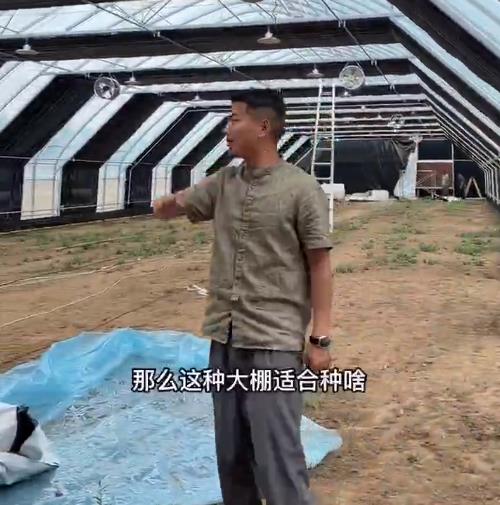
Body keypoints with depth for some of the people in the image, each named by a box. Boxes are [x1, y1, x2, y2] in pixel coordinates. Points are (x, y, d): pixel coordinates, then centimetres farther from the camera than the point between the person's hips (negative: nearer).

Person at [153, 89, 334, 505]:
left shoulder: (302, 189, -8)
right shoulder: (223, 183, 9)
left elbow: (320, 267, -7)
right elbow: (166, 209, 18)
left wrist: (320, 337, -10)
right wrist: (169, 202, -8)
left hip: (274, 342, -6)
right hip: (224, 339, 6)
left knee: (278, 458, -4)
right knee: (231, 456, 15)